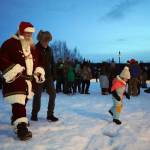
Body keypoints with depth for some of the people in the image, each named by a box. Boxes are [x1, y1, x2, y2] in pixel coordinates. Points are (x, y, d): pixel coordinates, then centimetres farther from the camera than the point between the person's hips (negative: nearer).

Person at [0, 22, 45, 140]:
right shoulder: (10, 43, -10)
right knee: (18, 101, -18)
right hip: (14, 78, -8)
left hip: (29, 79, 8)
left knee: (24, 100, 19)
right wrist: (13, 71, -25)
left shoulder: (33, 47, 14)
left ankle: (16, 119, 41)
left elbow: (38, 61, 22)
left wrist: (39, 71, 5)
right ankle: (21, 126, -19)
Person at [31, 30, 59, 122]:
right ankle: (34, 114, 20)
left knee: (53, 94, -2)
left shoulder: (49, 49, 9)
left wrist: (53, 74, 7)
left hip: (48, 76, 5)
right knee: (37, 95, 3)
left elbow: (52, 63, 12)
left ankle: (50, 114, 8)